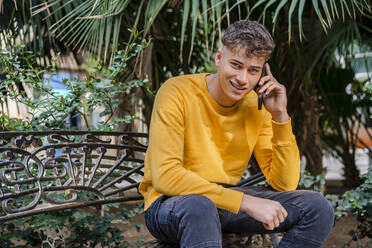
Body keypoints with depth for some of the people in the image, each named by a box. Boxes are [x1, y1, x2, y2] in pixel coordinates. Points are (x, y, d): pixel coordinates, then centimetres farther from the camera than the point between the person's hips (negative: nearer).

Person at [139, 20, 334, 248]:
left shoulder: (255, 106, 1)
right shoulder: (178, 93, -15)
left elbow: (285, 184, -2)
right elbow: (165, 176, -26)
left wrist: (280, 116, -14)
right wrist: (246, 202, -29)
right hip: (171, 202, -6)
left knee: (318, 208, -10)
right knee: (200, 207, -42)